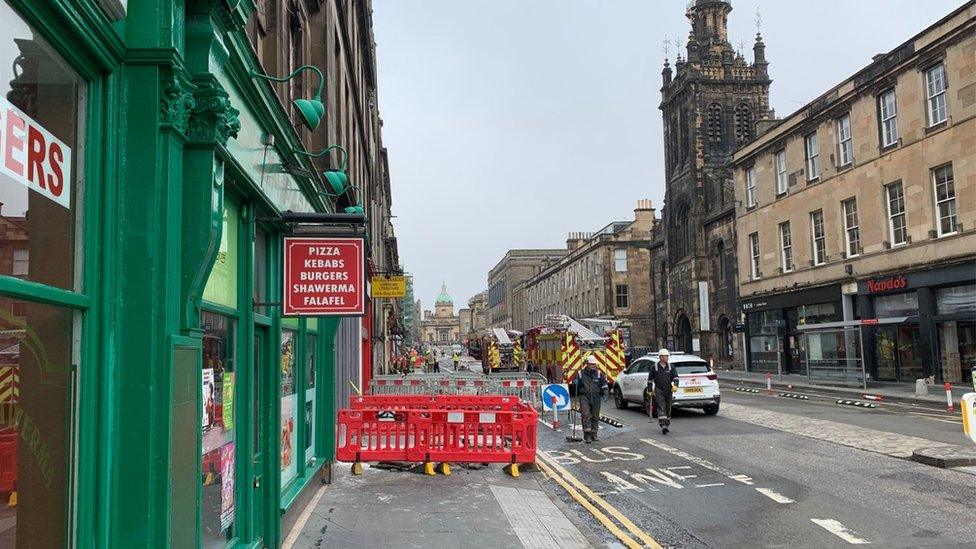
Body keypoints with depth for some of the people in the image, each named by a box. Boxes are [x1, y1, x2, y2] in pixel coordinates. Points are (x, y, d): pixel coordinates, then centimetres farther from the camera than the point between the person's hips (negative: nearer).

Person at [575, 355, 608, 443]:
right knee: (586, 415, -14)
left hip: (596, 398, 2)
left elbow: (604, 384, 8)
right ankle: (587, 435, -16)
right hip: (584, 397, -2)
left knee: (595, 417, 7)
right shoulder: (581, 374, 5)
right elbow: (576, 385, 13)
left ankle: (594, 435, 17)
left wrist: (605, 393, -5)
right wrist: (577, 396, 6)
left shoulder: (599, 374, 8)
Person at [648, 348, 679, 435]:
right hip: (659, 390, -3)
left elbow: (675, 377, 3)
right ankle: (663, 425, -23)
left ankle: (667, 424, 23)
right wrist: (650, 390, 6)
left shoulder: (670, 367, 7)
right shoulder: (655, 367, 1)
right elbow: (650, 379, 7)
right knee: (661, 408, -14)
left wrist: (675, 385, -17)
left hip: (669, 390, 3)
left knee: (668, 408, 10)